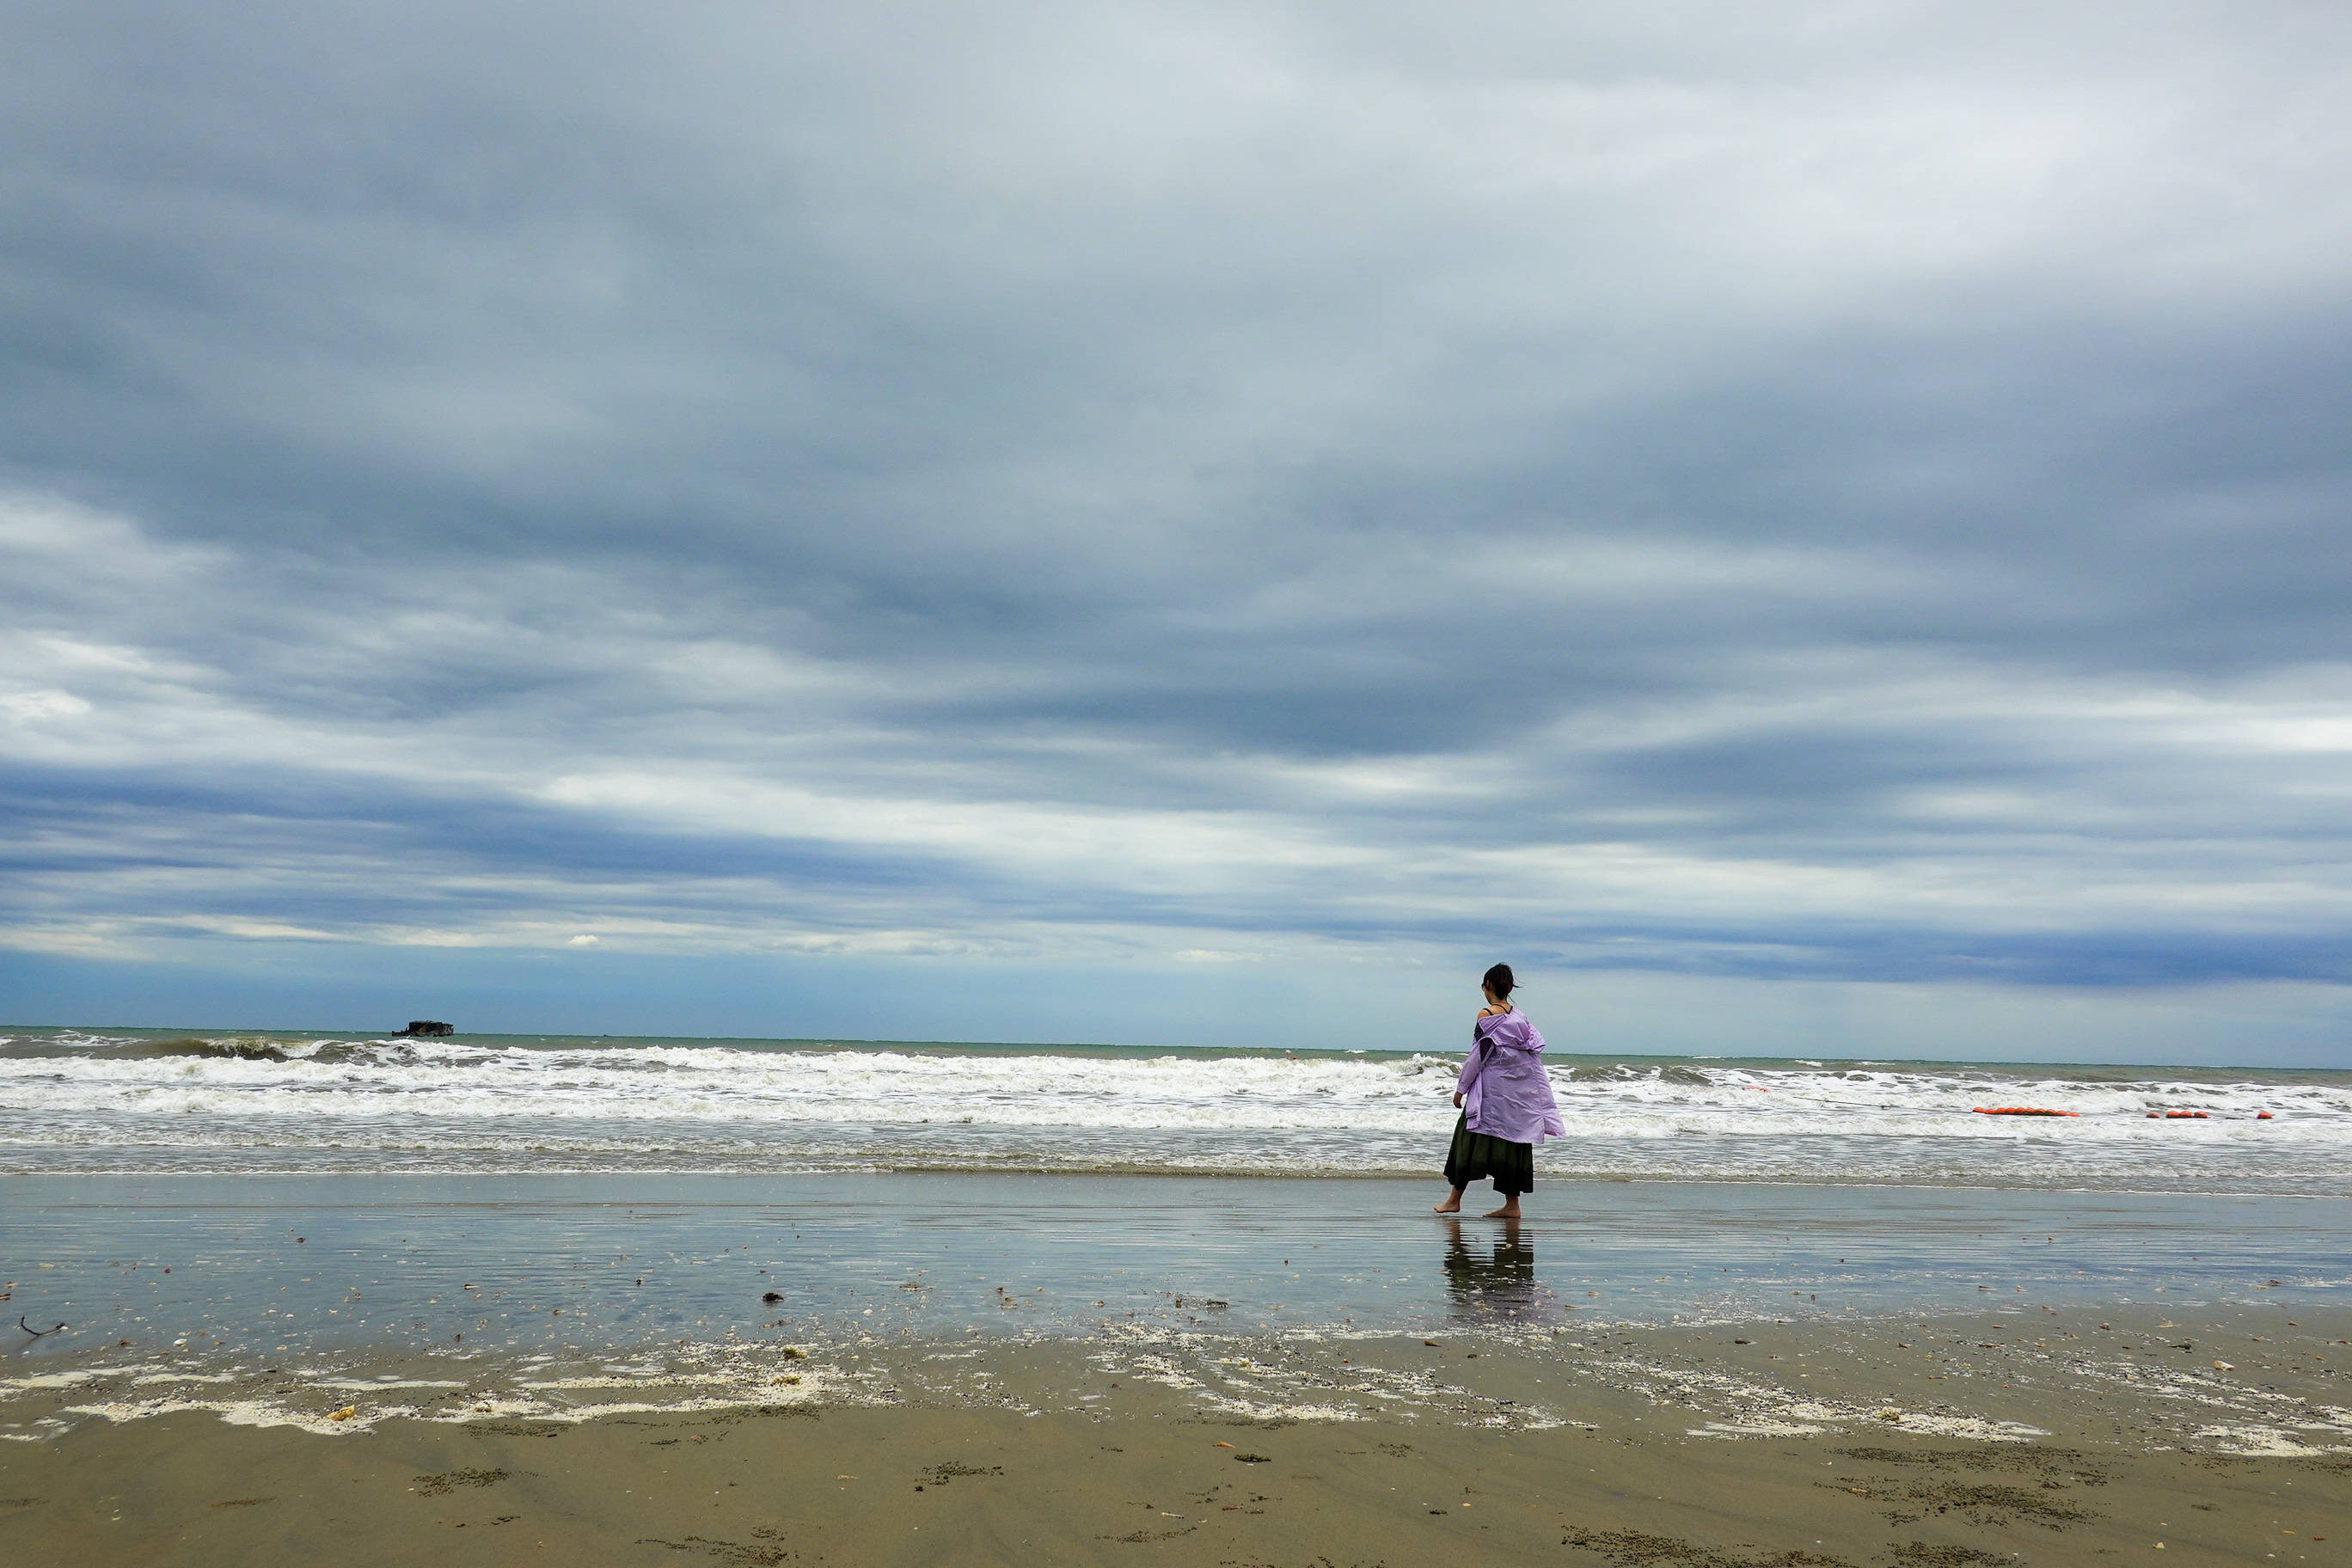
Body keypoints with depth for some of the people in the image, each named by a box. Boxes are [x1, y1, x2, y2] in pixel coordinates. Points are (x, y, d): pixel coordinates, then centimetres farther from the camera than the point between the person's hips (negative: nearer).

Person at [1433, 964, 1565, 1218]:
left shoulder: (1487, 1015, -11)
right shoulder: (1520, 1017, 8)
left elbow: (1478, 1056, -12)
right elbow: (1535, 1056, 9)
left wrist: (1461, 1088, -4)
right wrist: (1540, 1103, 15)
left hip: (1492, 1089, -6)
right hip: (1519, 1092, 6)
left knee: (1470, 1140, 3)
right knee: (1513, 1143, 8)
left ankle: (1455, 1200, 8)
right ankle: (1512, 1205, 7)